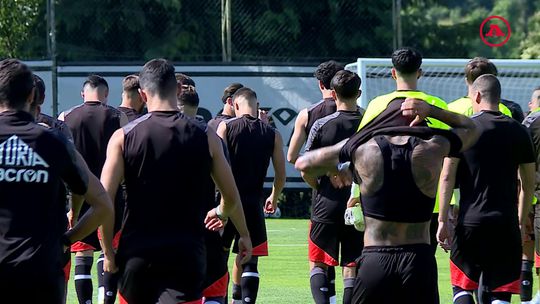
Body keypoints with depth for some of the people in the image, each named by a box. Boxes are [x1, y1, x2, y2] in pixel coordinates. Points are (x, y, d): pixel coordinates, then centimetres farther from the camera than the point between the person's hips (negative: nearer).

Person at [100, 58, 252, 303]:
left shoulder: (123, 137, -1)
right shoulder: (206, 138, 2)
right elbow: (232, 198, 12)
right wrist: (243, 234, 30)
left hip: (136, 255, 1)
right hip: (186, 256, -1)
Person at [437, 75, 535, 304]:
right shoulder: (518, 132, 7)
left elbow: (447, 177, -6)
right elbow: (529, 183, 12)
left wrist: (443, 220, -2)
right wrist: (521, 222, 22)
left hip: (470, 222, -2)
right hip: (507, 224, 2)